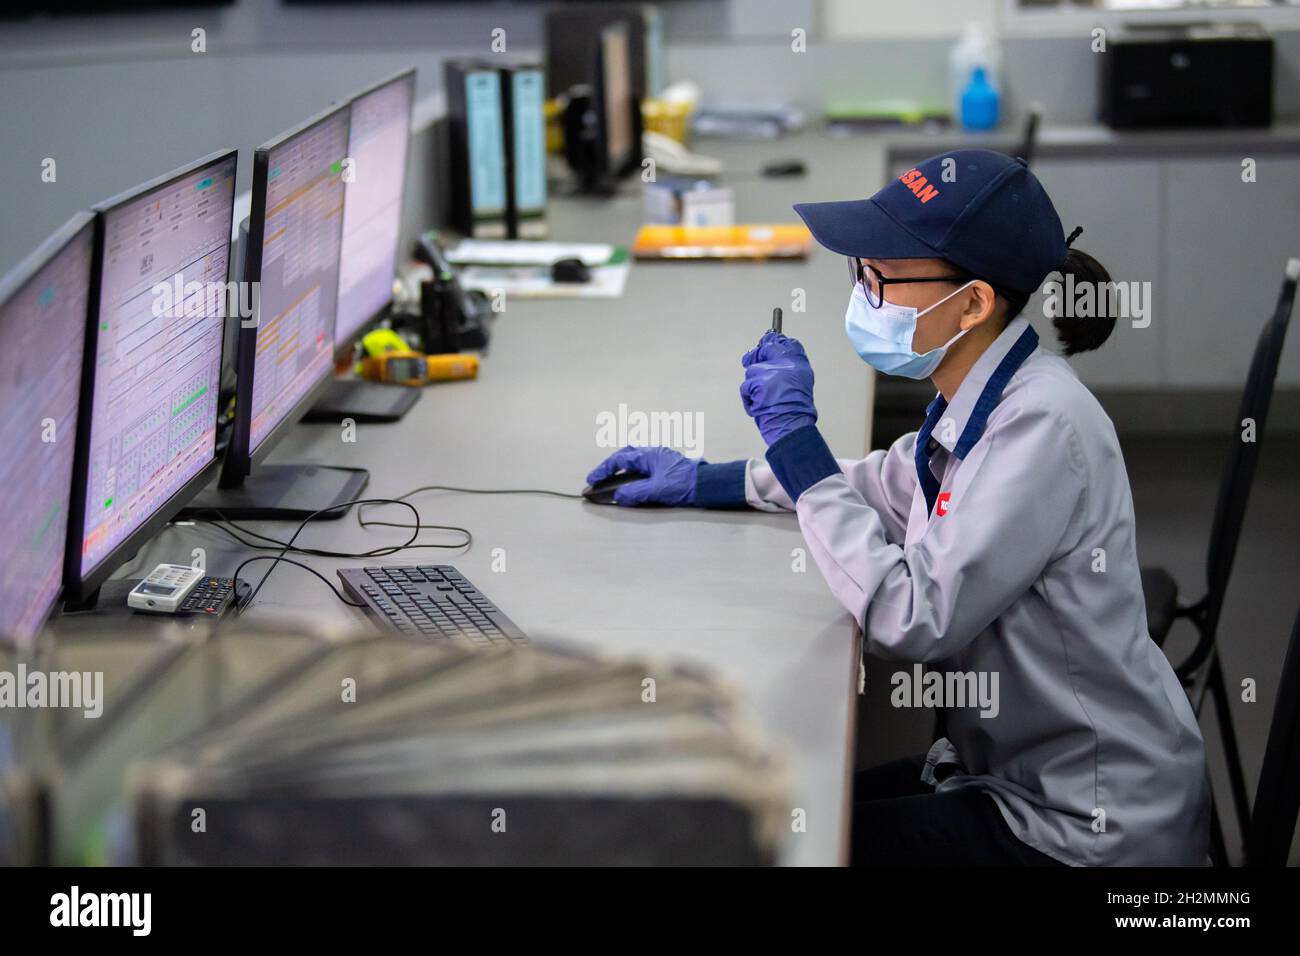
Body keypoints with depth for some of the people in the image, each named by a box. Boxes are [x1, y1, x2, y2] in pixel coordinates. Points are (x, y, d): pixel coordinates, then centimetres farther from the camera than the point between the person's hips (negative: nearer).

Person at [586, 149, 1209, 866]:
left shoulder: (1042, 427, -26)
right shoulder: (977, 405, 2)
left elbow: (910, 621, -30)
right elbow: (889, 485, 23)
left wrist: (795, 437, -23)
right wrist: (704, 482, 15)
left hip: (1083, 828, -8)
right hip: (1017, 773, 8)